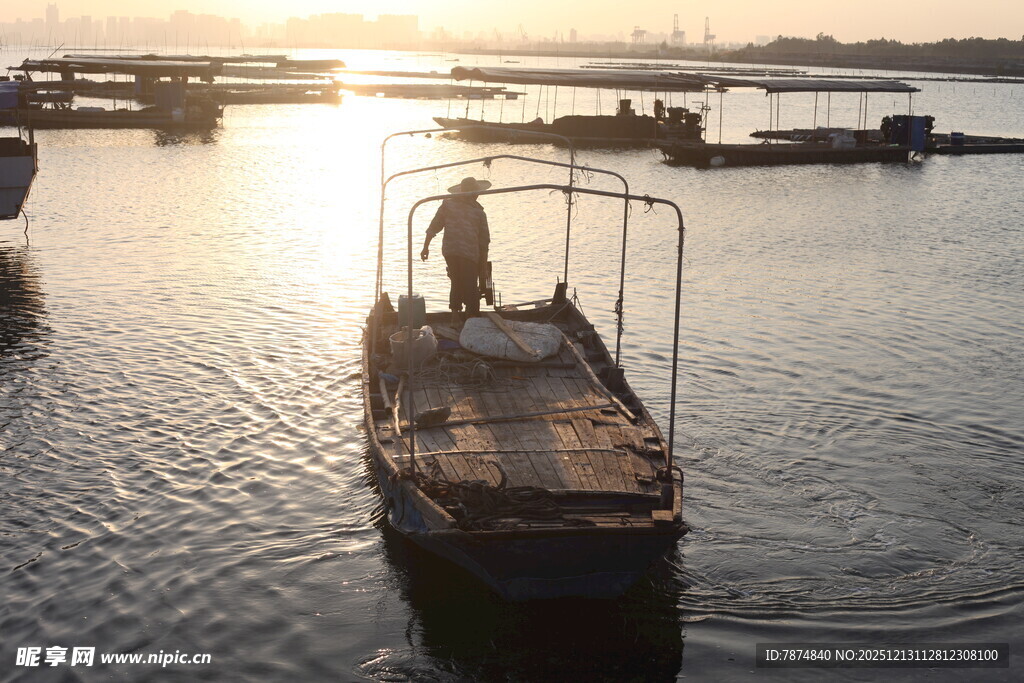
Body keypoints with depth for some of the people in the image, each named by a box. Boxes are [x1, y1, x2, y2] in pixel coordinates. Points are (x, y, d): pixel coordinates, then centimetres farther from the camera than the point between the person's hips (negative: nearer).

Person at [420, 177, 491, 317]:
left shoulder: (448, 204, 10)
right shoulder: (479, 212, 6)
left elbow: (433, 227, 9)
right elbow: (484, 241, 7)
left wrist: (426, 247, 16)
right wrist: (483, 262, 15)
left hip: (449, 251, 2)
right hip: (470, 254, -2)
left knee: (456, 283, 18)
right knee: (470, 288, 2)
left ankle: (455, 314, 14)